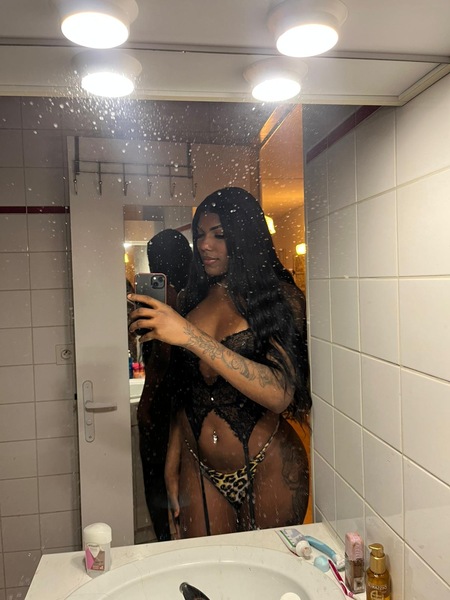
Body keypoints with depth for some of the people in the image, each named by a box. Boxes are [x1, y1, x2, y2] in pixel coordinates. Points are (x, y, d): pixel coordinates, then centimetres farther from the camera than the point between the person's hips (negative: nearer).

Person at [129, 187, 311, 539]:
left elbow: (280, 395, -24)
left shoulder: (280, 296, -10)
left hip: (267, 470, -4)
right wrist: (172, 465, 11)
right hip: (200, 470, 4)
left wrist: (191, 336, -29)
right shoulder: (192, 299, 6)